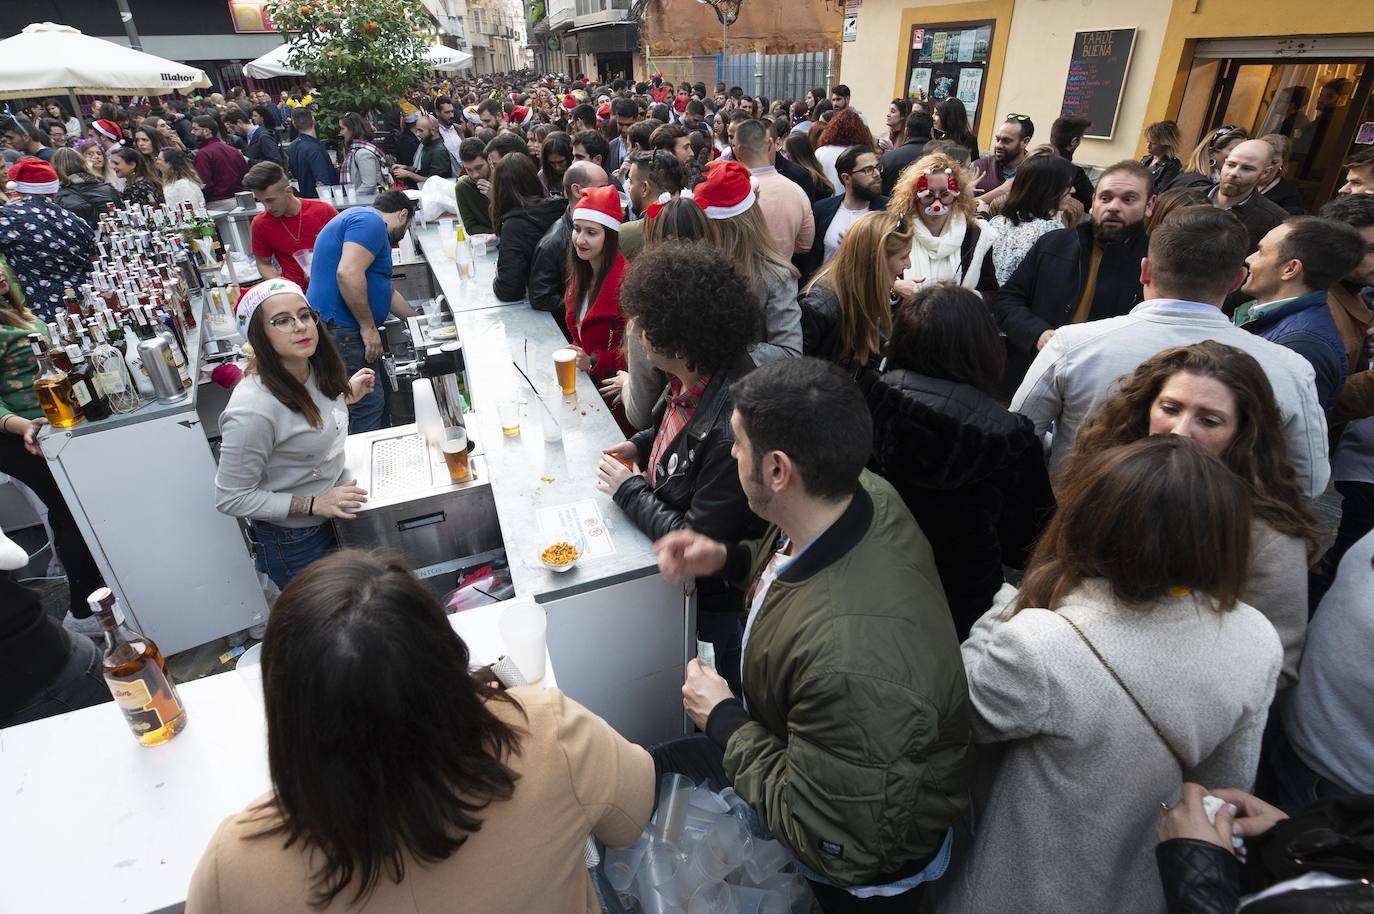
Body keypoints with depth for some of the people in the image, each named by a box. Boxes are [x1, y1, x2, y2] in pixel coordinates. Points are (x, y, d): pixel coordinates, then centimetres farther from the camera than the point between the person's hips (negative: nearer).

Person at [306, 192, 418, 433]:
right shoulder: (370, 221, -9)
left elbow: (387, 293, 31)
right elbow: (348, 273, -26)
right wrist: (369, 326, -19)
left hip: (344, 330, 11)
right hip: (340, 330, -11)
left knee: (379, 399, 15)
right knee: (369, 404, -8)